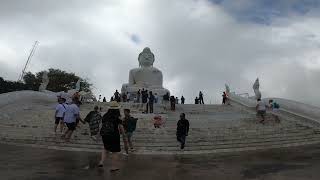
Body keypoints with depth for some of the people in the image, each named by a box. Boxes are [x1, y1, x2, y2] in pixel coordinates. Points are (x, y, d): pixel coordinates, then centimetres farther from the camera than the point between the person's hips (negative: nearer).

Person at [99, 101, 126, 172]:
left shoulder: (105, 116, 4)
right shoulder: (118, 117, -11)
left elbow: (103, 125, 11)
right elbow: (121, 127, -9)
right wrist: (122, 132, 11)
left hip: (104, 134, 5)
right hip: (114, 135, -5)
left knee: (106, 149, 27)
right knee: (115, 151, 8)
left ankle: (101, 162, 16)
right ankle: (113, 167, 13)